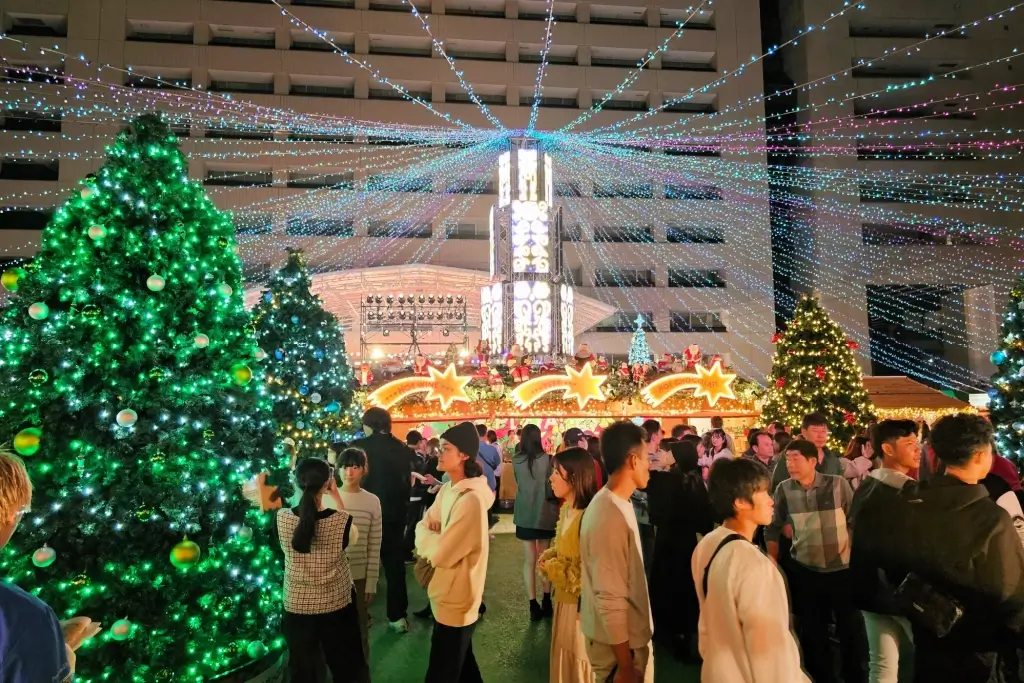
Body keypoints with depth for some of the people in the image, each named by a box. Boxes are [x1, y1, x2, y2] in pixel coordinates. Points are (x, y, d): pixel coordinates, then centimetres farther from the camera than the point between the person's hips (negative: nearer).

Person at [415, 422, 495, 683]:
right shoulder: (448, 489, 3)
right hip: (449, 594, 9)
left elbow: (441, 553, -27)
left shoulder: (470, 499, -28)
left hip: (455, 600, -9)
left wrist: (426, 538, -8)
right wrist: (431, 541, -15)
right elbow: (424, 525, 6)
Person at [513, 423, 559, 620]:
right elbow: (552, 490, -10)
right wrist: (556, 502, 9)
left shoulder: (516, 460, -6)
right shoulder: (547, 459, -14)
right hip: (544, 515, -1)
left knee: (529, 560, 7)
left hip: (524, 515, 1)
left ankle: (534, 606, 7)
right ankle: (546, 602, 22)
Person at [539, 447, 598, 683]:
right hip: (564, 600, 9)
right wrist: (548, 557, -2)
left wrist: (552, 568, -14)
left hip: (581, 606, -8)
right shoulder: (566, 509, 3)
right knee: (564, 662, 22)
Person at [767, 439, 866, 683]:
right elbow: (773, 527, 2)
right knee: (812, 631, 16)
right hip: (804, 571, 1)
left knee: (851, 628, 14)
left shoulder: (838, 484, -12)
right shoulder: (784, 489, -8)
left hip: (842, 569, -1)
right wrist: (773, 562, 3)